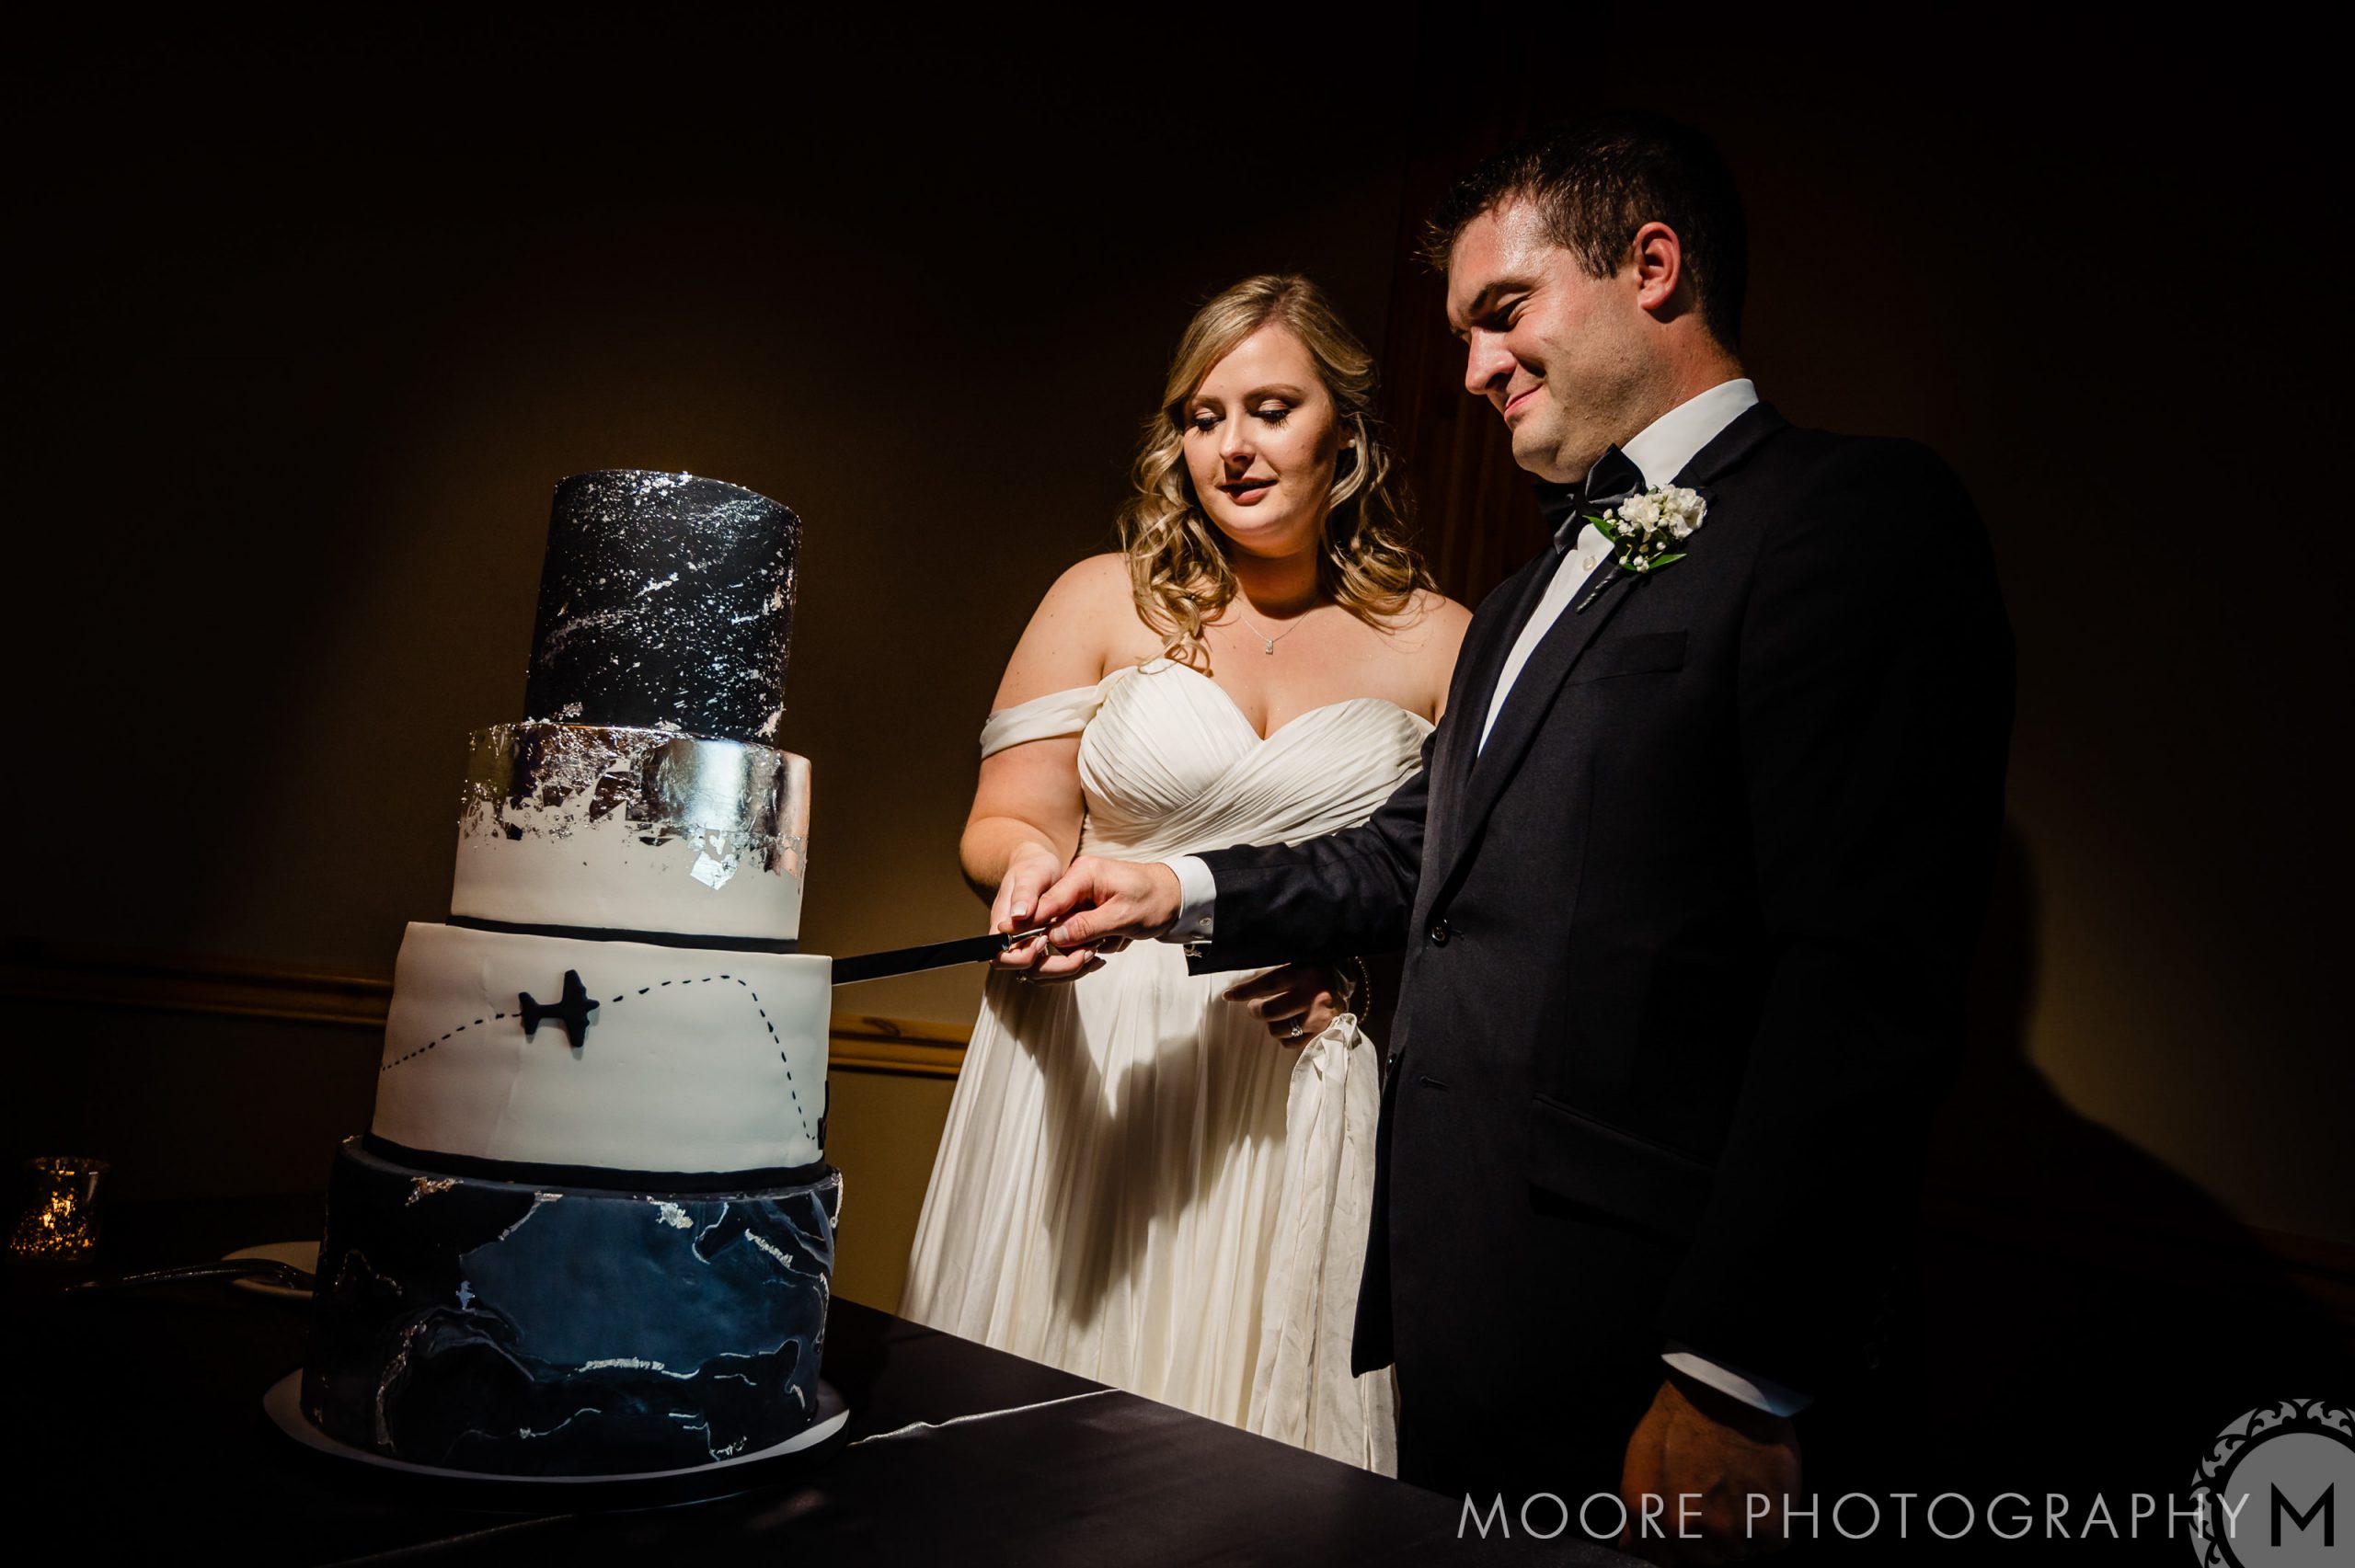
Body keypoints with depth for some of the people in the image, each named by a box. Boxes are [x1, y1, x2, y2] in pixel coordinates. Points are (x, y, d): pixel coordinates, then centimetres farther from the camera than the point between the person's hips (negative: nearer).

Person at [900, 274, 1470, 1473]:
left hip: (1310, 1094, 0)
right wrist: (1032, 862, -18)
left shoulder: (1438, 643, 4)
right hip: (1086, 1070, 1)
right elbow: (1004, 823, 4)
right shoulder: (1104, 600, 4)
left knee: (1260, 1404, 4)